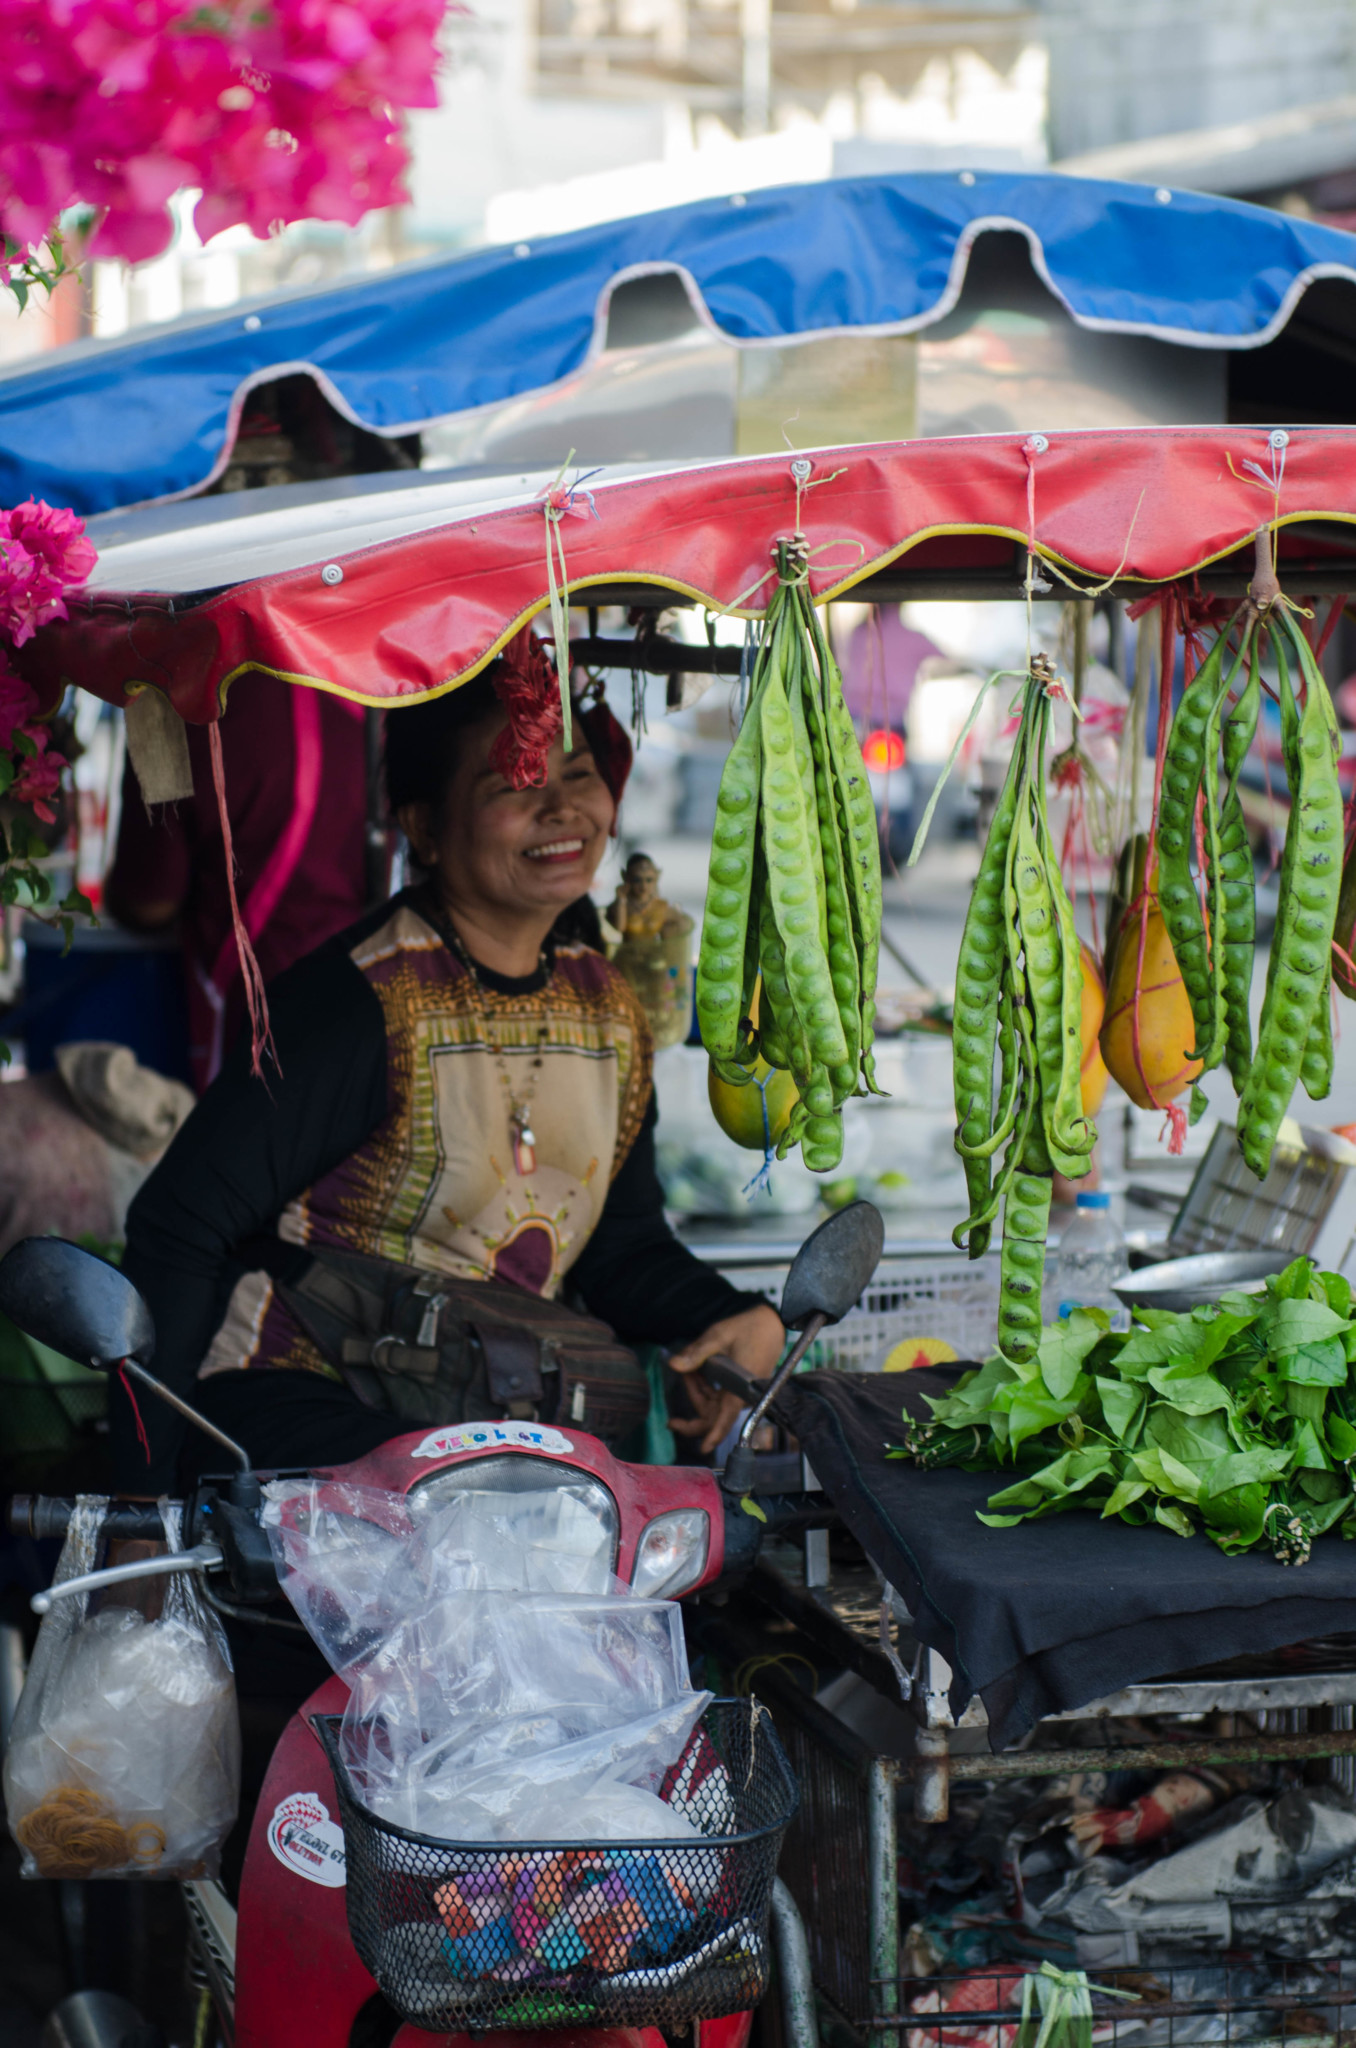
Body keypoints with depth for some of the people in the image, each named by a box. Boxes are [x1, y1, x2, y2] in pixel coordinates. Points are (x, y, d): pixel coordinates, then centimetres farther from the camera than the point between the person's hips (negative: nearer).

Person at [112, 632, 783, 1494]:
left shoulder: (609, 1008, 8)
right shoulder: (363, 1001, -15)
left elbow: (621, 1240, 20)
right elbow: (181, 1229, -14)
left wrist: (742, 1322, -1)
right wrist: (145, 1493, -17)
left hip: (492, 1415, 7)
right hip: (293, 1391, -7)